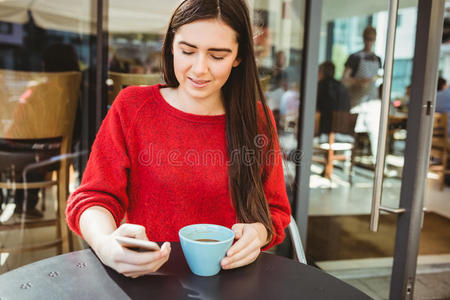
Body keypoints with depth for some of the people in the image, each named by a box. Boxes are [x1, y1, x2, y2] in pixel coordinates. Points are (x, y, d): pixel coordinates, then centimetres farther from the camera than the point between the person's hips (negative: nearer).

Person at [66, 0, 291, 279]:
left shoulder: (257, 119, 3)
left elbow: (275, 210, 8)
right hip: (148, 278, -3)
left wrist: (258, 232, -16)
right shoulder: (132, 106, -1)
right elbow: (93, 197, -4)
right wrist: (106, 245, -26)